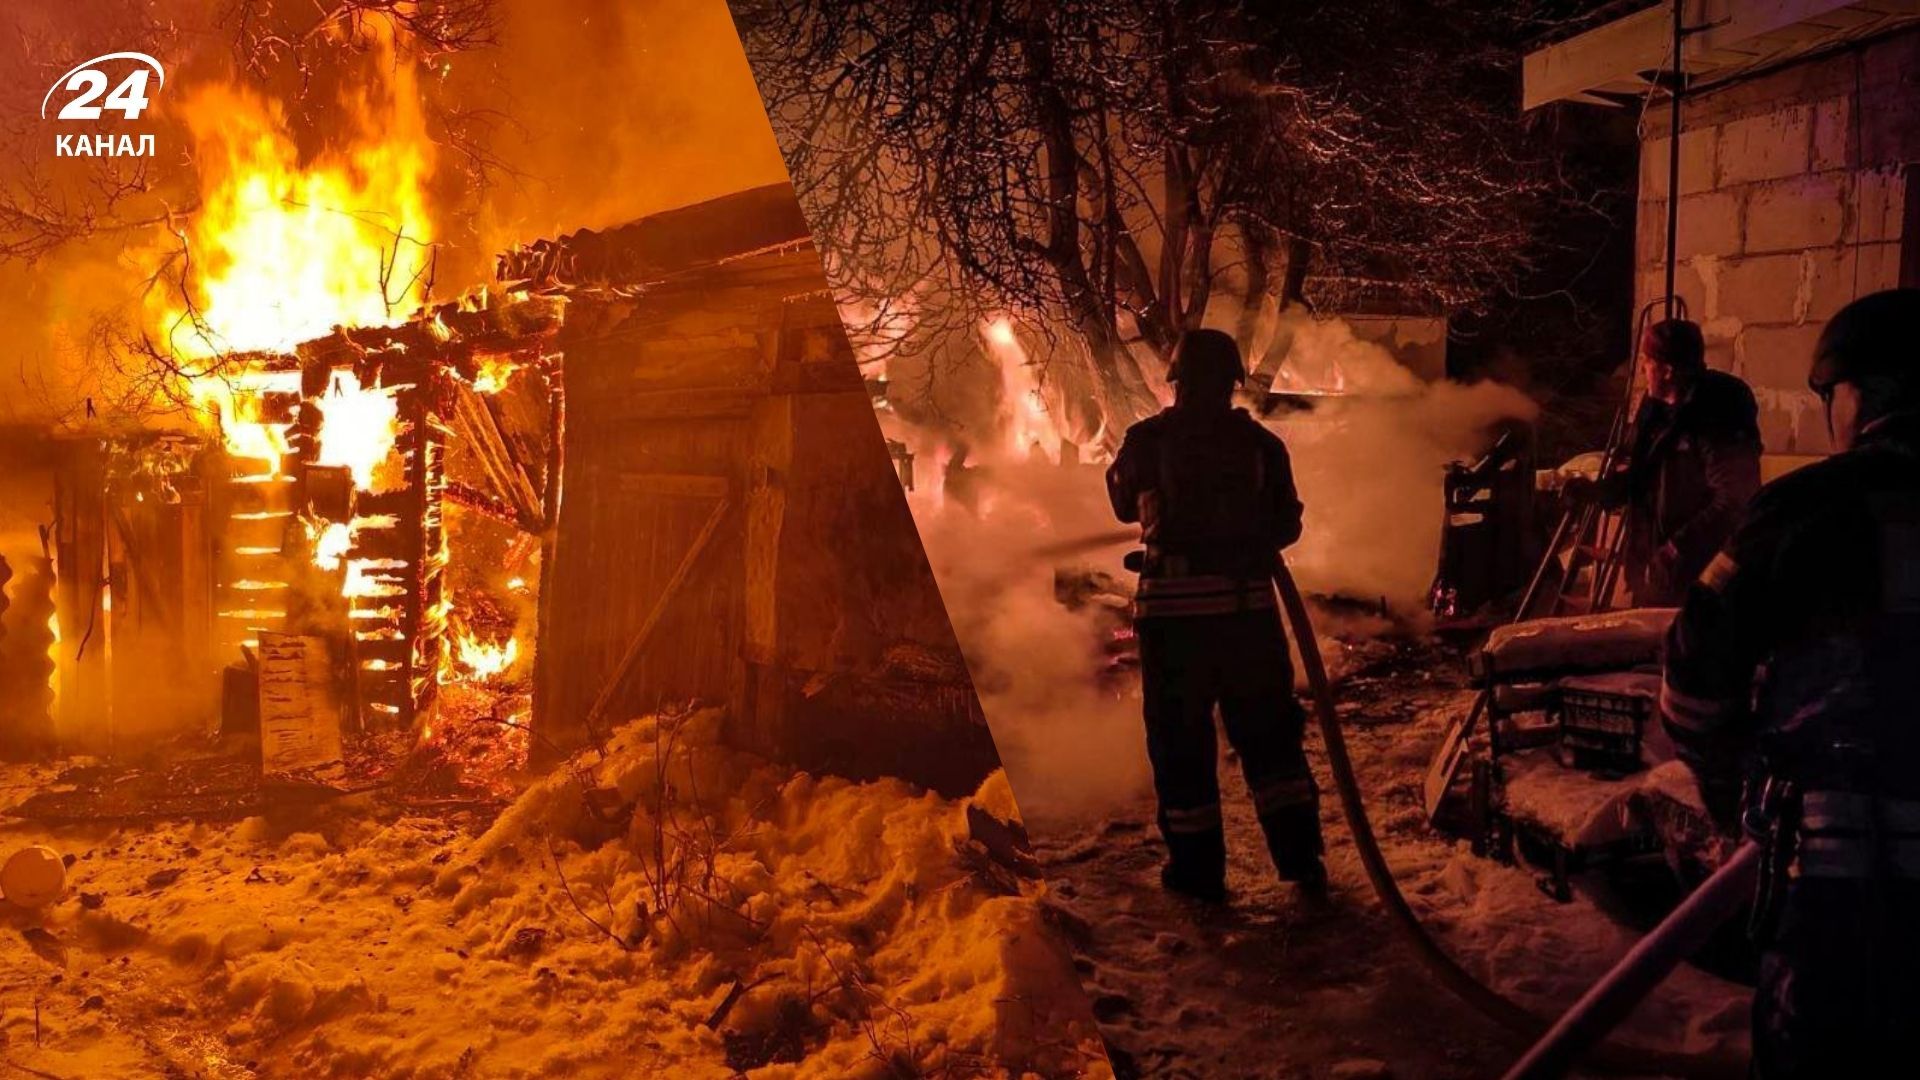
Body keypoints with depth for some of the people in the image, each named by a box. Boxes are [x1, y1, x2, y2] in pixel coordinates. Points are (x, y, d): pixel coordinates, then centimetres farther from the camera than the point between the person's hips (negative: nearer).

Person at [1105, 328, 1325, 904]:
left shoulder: (1147, 440, -1)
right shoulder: (1261, 443, 4)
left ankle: (1197, 865, 10)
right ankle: (1300, 853, 13)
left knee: (1180, 735, 7)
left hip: (1173, 602, -2)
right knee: (1268, 729, 13)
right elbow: (1286, 524, 10)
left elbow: (1125, 504, 15)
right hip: (1249, 601, 2)